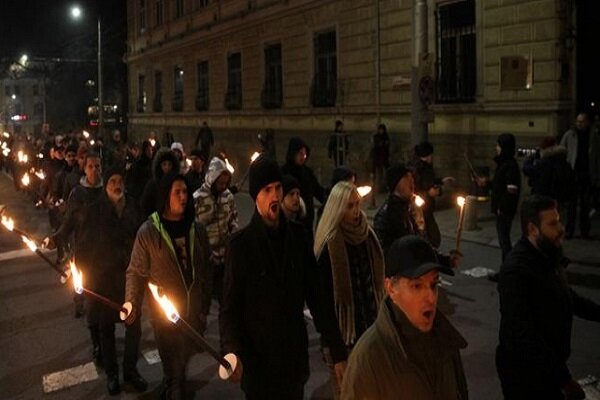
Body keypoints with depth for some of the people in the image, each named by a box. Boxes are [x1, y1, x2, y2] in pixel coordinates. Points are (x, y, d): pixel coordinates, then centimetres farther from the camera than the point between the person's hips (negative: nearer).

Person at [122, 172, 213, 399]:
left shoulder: (197, 230, 1)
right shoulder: (148, 231, -10)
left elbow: (206, 272, 6)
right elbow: (136, 272, -5)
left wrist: (205, 308, 7)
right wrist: (132, 303, -17)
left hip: (194, 313, 3)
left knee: (183, 362, 17)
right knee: (173, 368, 7)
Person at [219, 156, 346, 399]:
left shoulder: (297, 236, 0)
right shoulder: (241, 244, -10)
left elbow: (316, 295, 2)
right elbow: (229, 308, -11)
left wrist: (337, 351, -1)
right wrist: (233, 352, -29)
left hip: (296, 357, 3)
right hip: (258, 360, -3)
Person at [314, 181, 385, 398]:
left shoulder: (366, 235, 1)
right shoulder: (329, 245, -15)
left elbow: (375, 280, 10)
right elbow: (323, 294, -12)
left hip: (369, 327, 5)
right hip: (341, 332, -5)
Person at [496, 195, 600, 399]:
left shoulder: (549, 256, 2)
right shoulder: (517, 270, -28)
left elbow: (566, 296, 20)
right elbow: (523, 336, -29)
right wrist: (564, 379, -25)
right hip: (524, 374, -8)